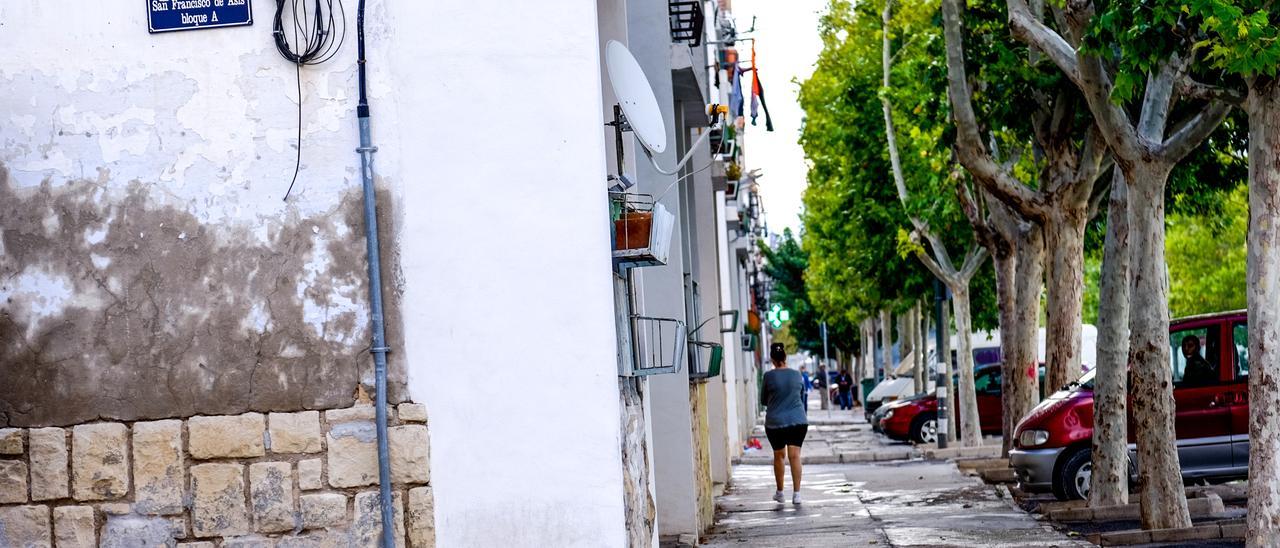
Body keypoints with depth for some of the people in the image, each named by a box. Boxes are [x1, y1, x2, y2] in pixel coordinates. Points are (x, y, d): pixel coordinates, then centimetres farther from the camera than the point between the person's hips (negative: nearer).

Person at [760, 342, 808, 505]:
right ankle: (796, 494, -8)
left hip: (775, 423, -1)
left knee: (778, 456, 14)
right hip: (798, 421, 1)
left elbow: (763, 400, 5)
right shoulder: (797, 375, 2)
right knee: (795, 456, 0)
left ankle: (780, 493, 23)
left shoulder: (769, 376, -7)